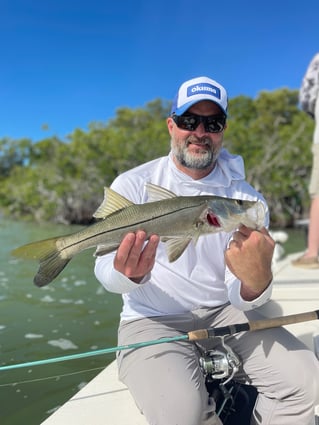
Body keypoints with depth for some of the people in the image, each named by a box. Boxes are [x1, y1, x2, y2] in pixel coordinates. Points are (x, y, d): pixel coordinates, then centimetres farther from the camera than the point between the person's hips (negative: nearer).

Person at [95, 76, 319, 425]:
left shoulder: (248, 200, -4)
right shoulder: (133, 185, -6)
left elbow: (241, 298, -9)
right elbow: (105, 271, -11)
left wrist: (256, 280, -34)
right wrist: (130, 273, -36)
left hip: (224, 313, 2)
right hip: (153, 319, -1)